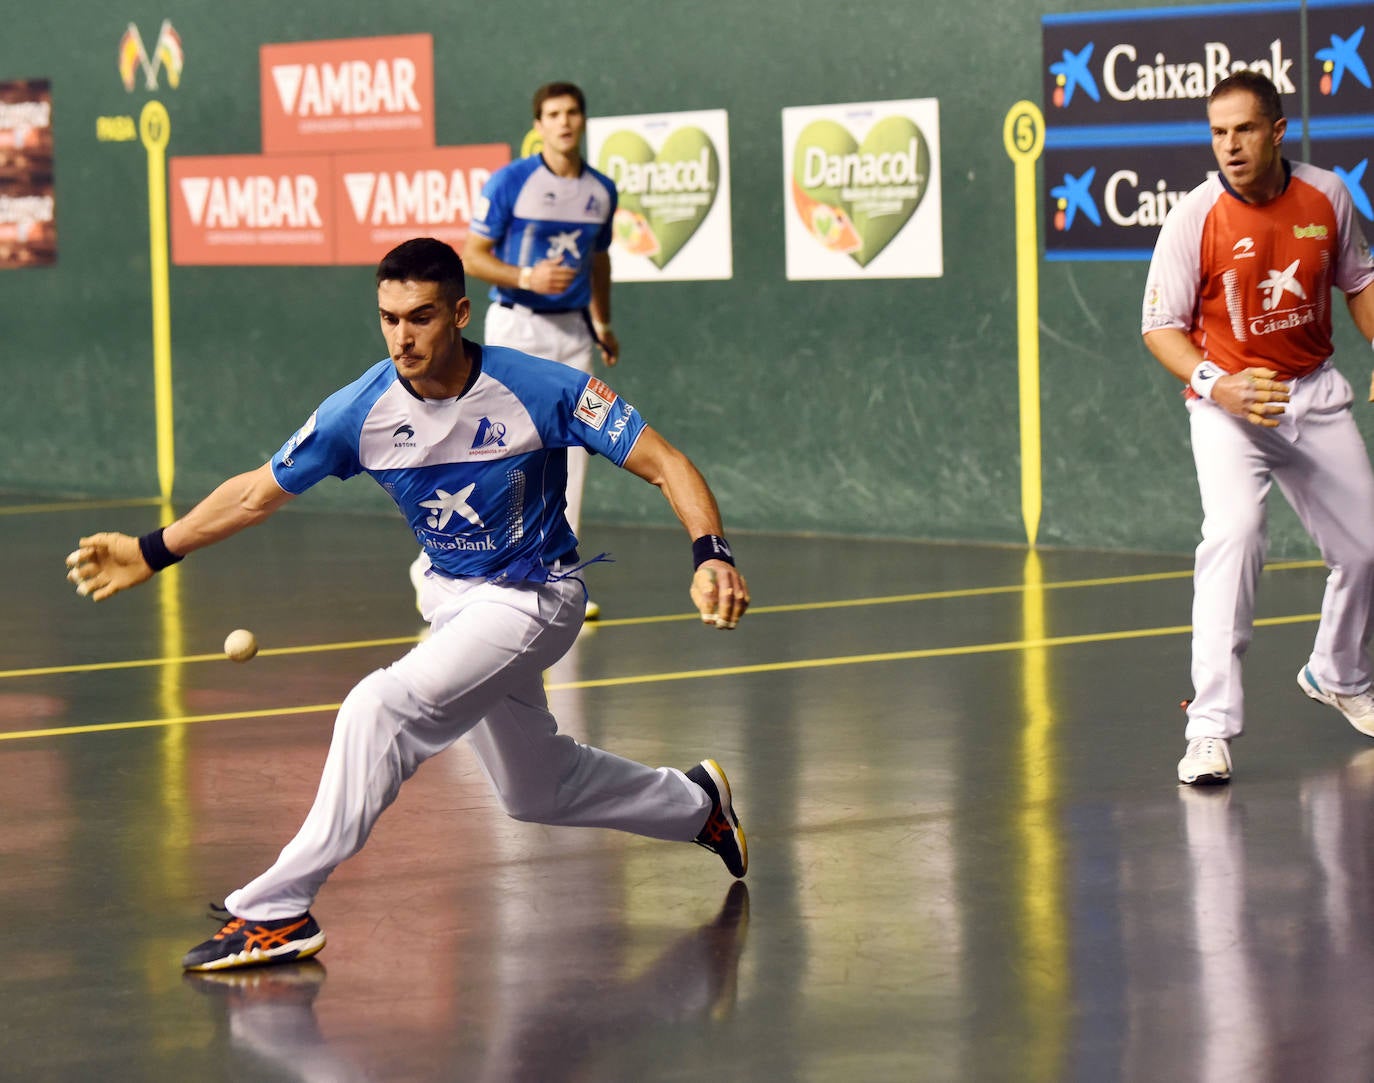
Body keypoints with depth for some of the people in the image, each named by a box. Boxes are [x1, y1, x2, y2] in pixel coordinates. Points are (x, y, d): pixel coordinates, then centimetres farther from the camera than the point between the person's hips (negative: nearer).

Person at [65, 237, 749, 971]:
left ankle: (276, 911, -20)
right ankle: (695, 803, 47)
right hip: (451, 600, 6)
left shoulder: (542, 389, -23)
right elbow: (258, 493, 1)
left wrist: (711, 555, -36)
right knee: (535, 793, 19)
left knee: (379, 708, -25)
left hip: (531, 599, -6)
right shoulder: (362, 410, -12)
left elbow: (664, 464, -21)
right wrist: (153, 552, 0)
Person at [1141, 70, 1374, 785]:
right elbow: (1160, 324, -12)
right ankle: (1211, 727, -26)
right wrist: (1218, 385, -27)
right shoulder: (1195, 217, -17)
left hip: (1315, 392, 4)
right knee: (1233, 536, -26)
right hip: (1229, 398, -4)